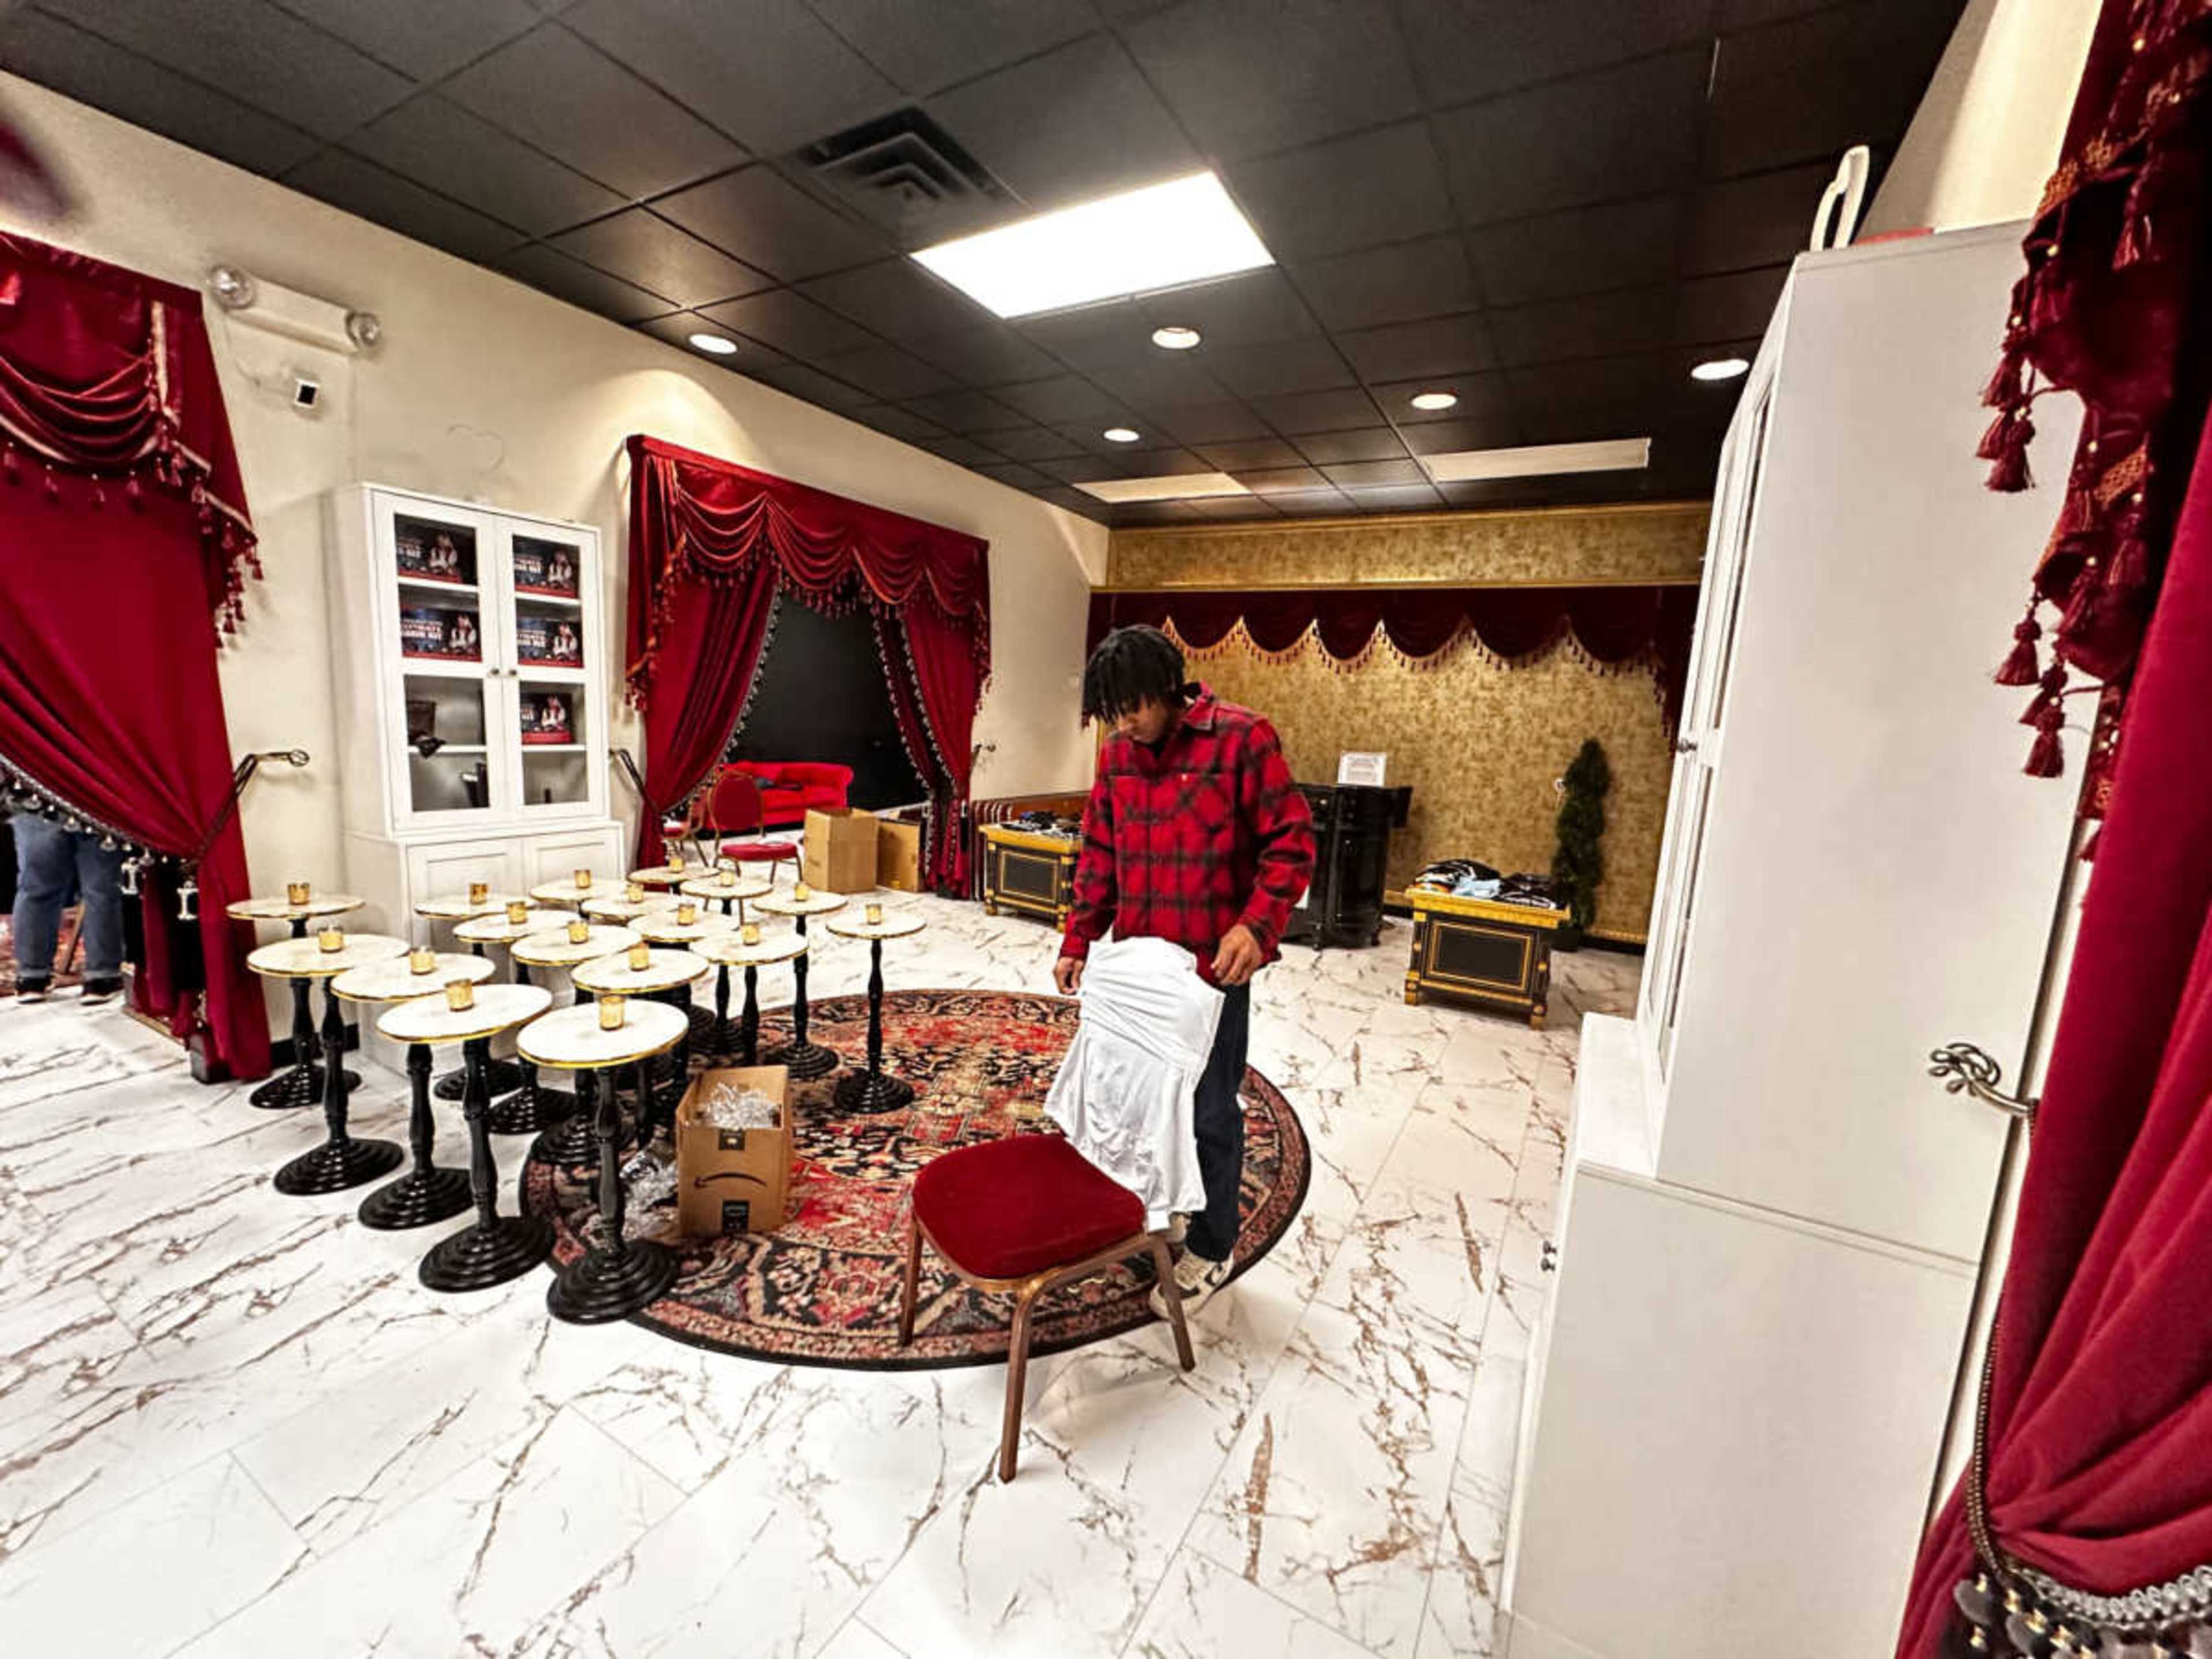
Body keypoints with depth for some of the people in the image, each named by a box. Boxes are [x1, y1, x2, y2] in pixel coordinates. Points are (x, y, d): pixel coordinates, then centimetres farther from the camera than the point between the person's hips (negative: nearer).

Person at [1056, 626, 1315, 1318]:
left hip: (1214, 965, -5)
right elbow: (1098, 854, 11)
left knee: (1209, 1111, 7)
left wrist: (1256, 926, -24)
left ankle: (1212, 1249, 29)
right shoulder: (1117, 755, 4)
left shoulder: (1242, 737, -13)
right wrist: (1078, 942, 8)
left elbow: (1291, 842, -12)